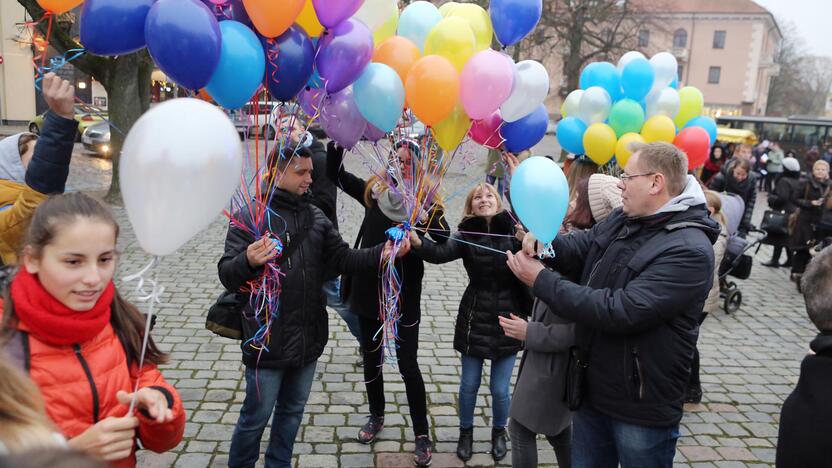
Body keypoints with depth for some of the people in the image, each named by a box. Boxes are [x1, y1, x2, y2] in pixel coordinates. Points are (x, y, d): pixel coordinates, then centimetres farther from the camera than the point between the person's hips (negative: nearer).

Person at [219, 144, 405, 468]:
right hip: (268, 340, -5)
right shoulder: (250, 216, -12)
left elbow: (343, 258, 2)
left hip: (308, 337, 6)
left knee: (293, 411, 21)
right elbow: (227, 274, -18)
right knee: (256, 416, 9)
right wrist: (248, 262, -42)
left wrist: (381, 255, -15)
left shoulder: (315, 216, 6)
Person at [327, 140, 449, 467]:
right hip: (368, 288, 4)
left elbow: (447, 243, -17)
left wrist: (425, 219, -34)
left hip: (404, 294, -3)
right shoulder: (373, 190, 1)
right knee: (371, 357, 18)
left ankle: (421, 434, 19)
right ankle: (376, 417, 40)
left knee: (408, 364, 3)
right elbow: (335, 173, 6)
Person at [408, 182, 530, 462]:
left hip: (508, 319, -1)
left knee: (500, 388, 10)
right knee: (469, 384, 13)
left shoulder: (514, 232, -8)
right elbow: (440, 253, -23)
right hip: (474, 319, 1)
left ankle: (499, 431, 38)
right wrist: (417, 242, -42)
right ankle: (466, 432, 38)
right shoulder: (467, 236, -6)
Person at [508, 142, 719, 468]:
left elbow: (621, 311, -30)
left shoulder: (690, 251, -24)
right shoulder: (622, 219, 3)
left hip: (643, 408, -7)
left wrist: (542, 281, -26)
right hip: (592, 390, 7)